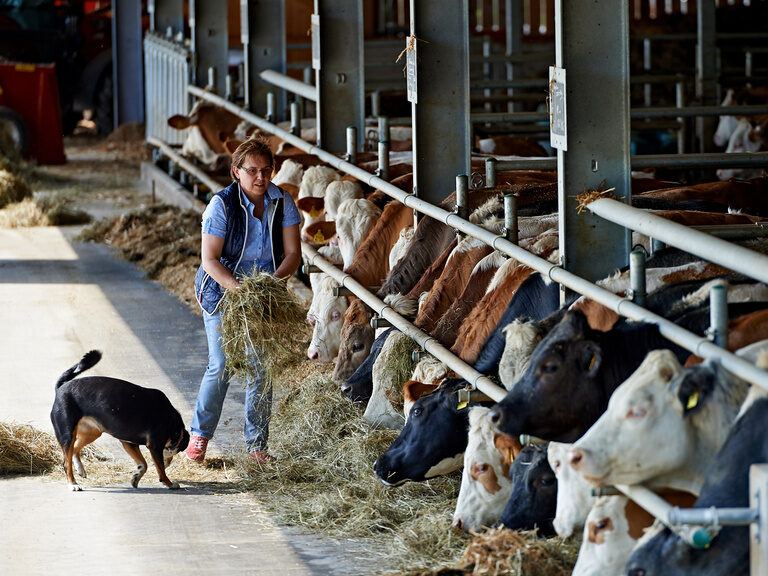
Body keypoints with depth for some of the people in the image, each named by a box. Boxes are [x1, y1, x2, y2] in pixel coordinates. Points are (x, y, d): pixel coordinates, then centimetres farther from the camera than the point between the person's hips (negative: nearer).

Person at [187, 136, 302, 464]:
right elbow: (210, 259, -16)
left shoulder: (282, 203, -4)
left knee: (261, 367, -2)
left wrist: (273, 280, -25)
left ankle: (256, 444, 7)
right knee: (221, 366, -9)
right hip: (222, 292, -3)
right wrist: (238, 288, -31)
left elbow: (292, 253, -5)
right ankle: (199, 435, 9)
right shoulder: (222, 204, -14)